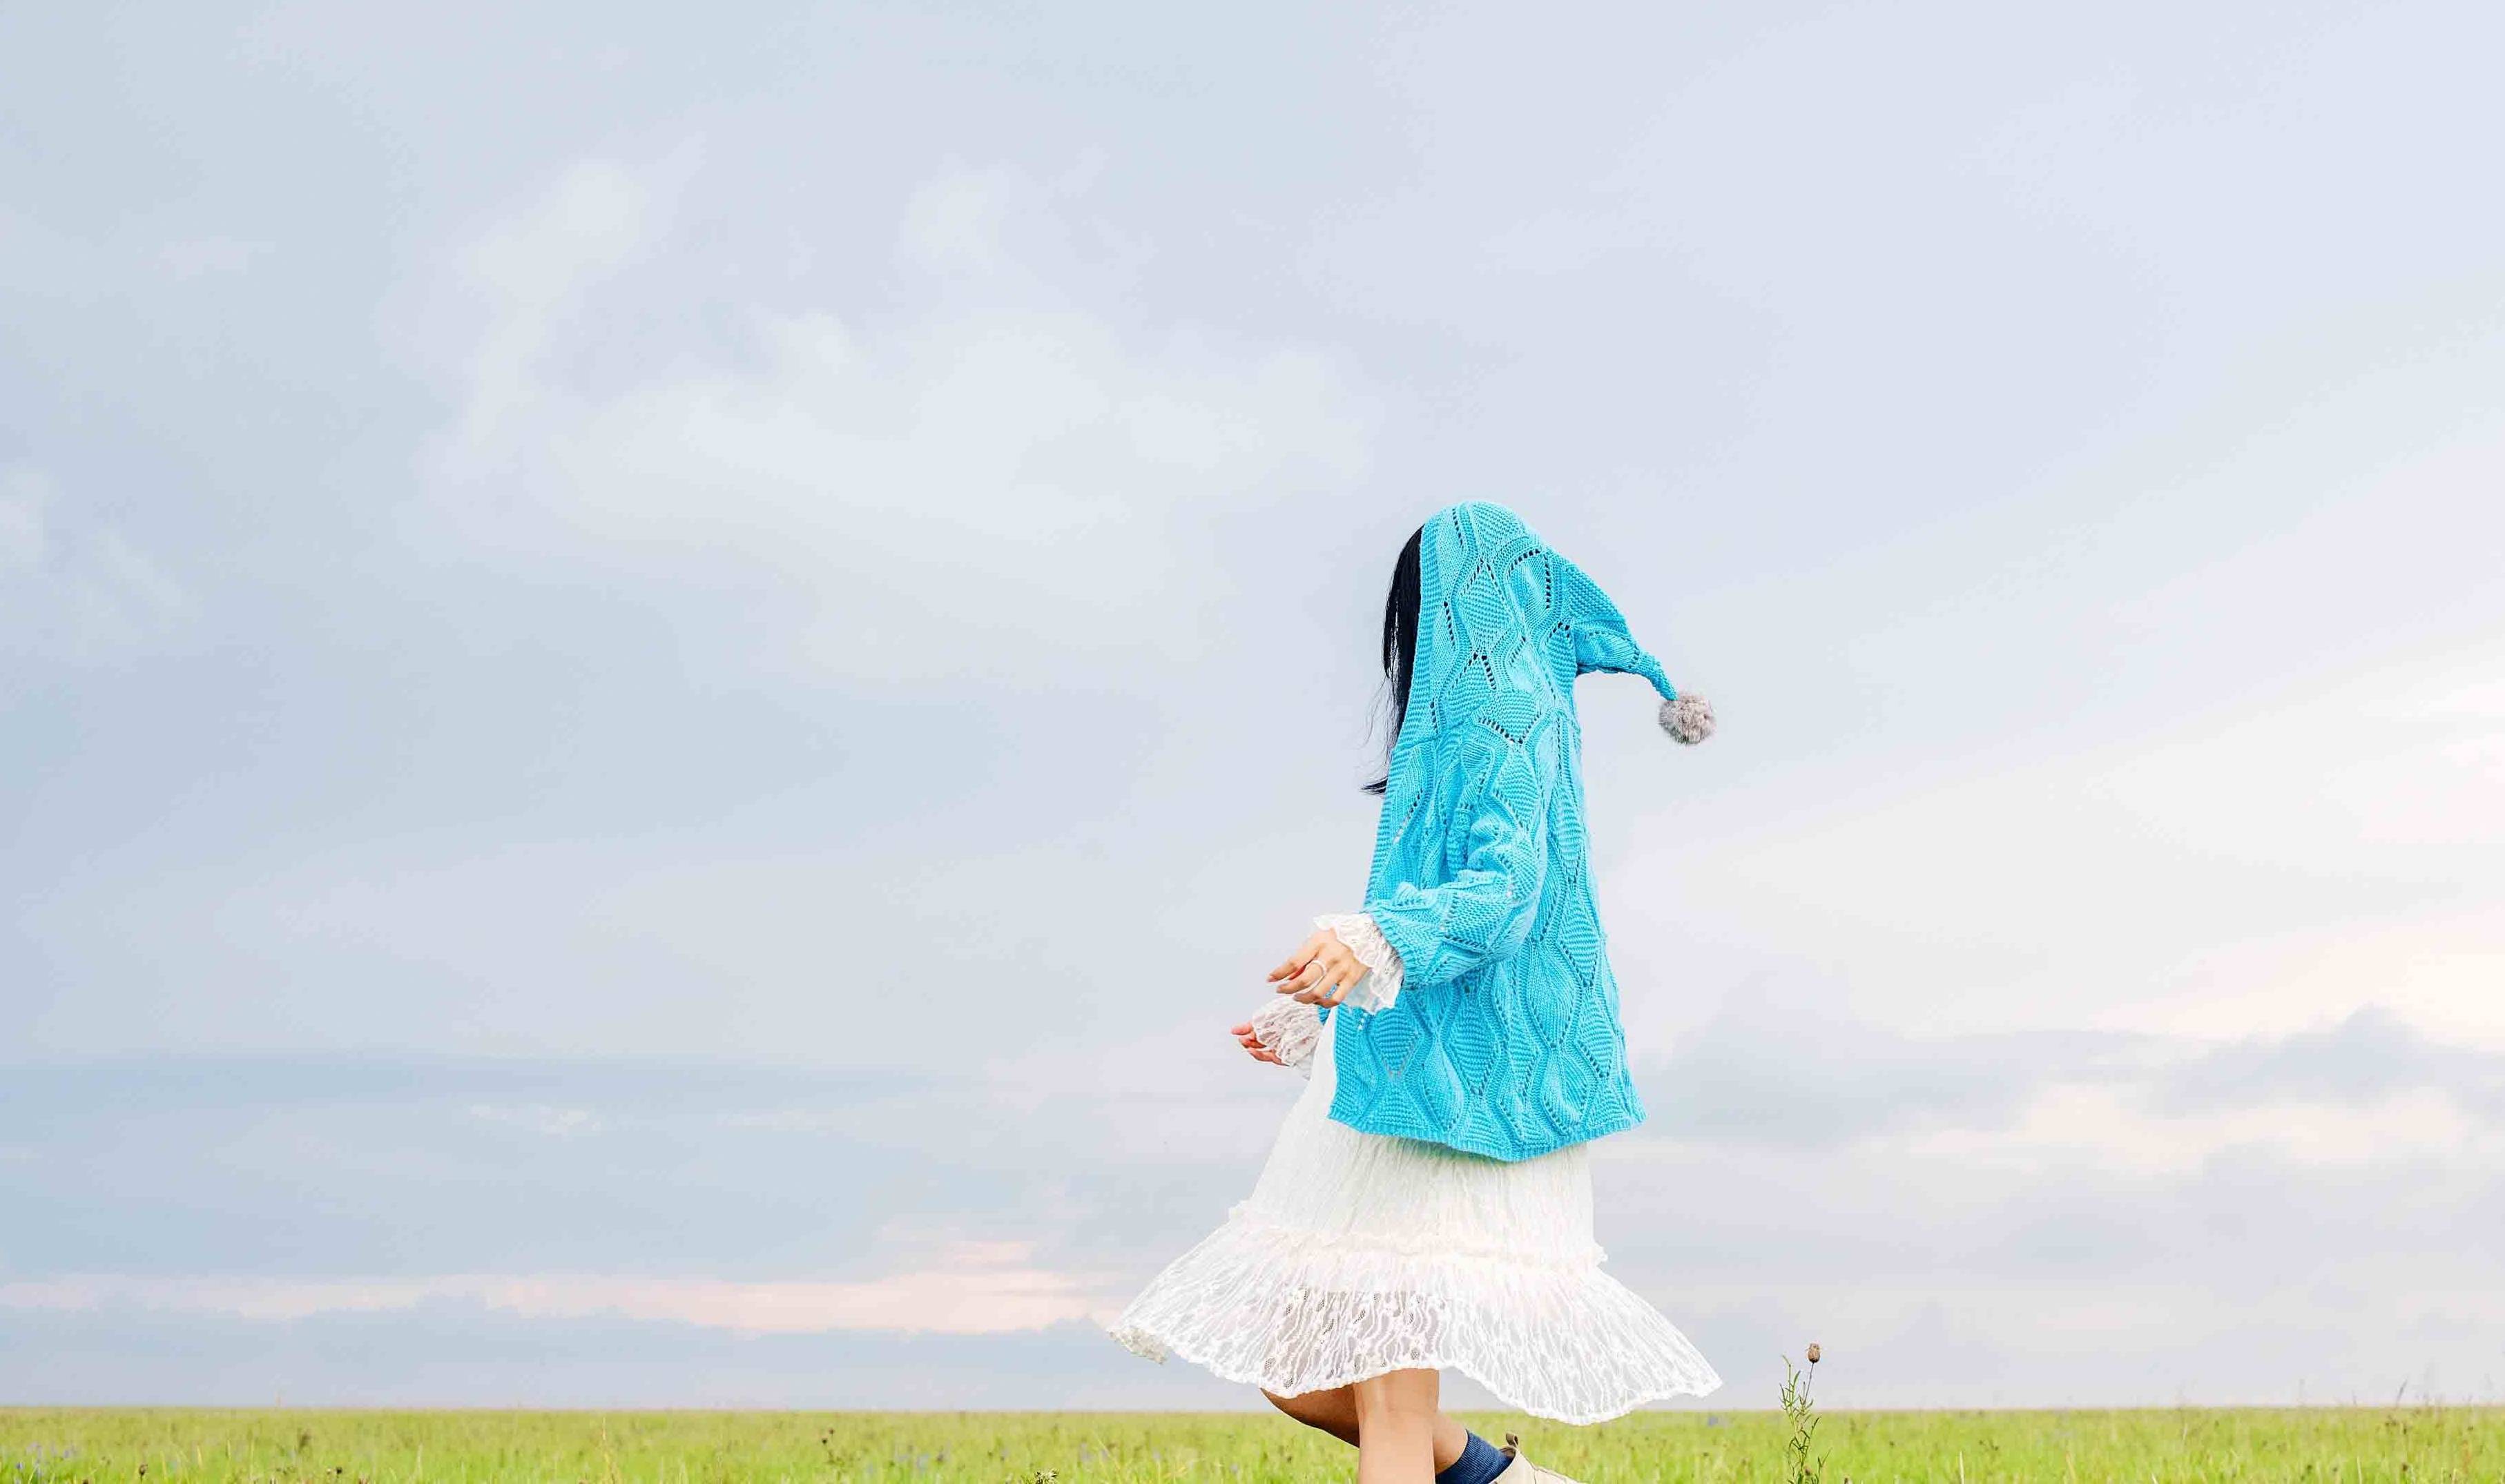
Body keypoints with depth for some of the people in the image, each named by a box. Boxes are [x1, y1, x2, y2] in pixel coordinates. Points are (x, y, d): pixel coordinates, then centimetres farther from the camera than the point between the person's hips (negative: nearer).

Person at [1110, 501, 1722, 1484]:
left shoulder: (1502, 722, -7)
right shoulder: (1479, 735, 22)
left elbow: (1504, 893, -21)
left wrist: (1376, 938, -38)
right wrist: (1319, 1016, 31)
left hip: (1450, 1079, -10)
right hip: (1406, 1065, 10)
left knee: (1391, 1398, -13)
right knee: (1293, 1369, 6)